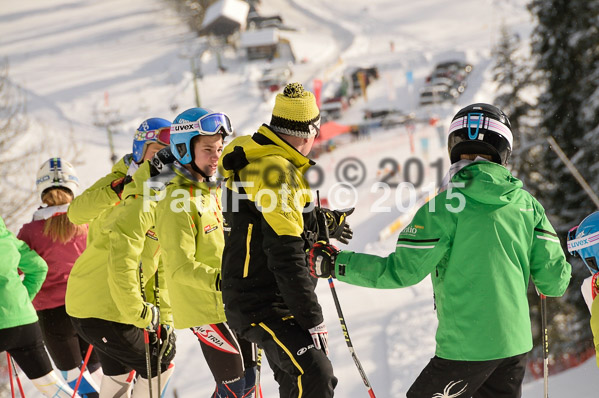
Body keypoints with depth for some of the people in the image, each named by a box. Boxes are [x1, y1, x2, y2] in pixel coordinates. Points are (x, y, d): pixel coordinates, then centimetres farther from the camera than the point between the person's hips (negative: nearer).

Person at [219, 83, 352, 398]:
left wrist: (324, 223, 41)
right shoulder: (277, 173, -20)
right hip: (263, 308, -11)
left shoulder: (255, 158, 11)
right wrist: (314, 321, -21)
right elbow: (286, 259, -24)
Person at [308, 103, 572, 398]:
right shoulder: (526, 203, 2)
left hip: (467, 348, -5)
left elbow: (401, 271, -13)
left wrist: (336, 264, -5)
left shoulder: (447, 205, -12)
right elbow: (553, 282, 2)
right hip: (516, 343, 5)